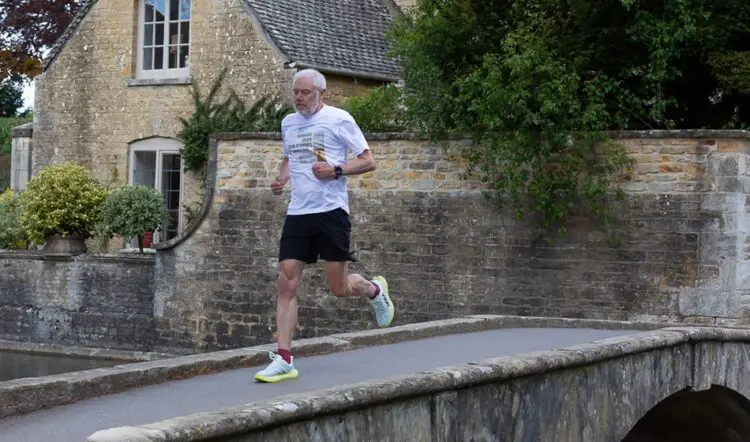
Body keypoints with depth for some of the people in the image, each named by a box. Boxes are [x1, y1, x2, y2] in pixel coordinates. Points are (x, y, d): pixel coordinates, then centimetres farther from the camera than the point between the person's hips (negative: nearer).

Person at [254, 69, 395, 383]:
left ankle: (374, 290, 35)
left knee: (340, 288, -1)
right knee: (286, 284, -6)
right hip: (297, 213, 5)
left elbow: (368, 161, -2)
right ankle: (283, 360, -5)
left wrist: (335, 170, -17)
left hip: (331, 210, -5)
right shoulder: (288, 123, 14)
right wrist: (281, 178, 10)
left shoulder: (338, 119, -3)